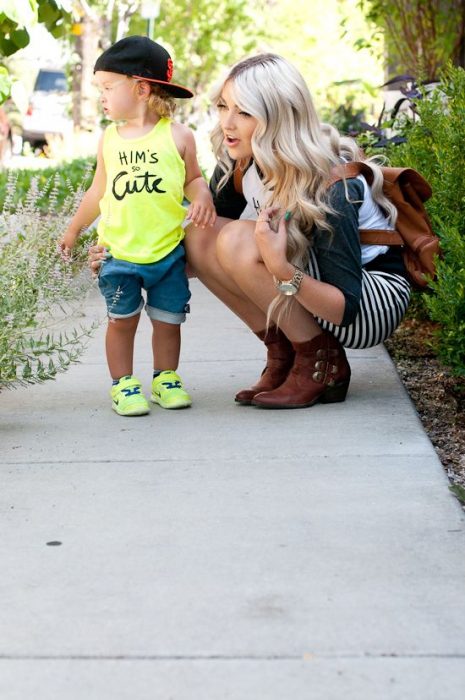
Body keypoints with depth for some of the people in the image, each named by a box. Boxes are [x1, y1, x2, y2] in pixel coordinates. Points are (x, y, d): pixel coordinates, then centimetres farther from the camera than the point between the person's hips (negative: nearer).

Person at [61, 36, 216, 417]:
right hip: (120, 253, 1)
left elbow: (193, 178, 9)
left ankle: (166, 378, 23)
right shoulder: (109, 140, 5)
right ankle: (123, 384, 14)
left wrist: (202, 197, -13)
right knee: (122, 321, 4)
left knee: (168, 320, 7)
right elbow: (98, 191, 16)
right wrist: (74, 230, 22)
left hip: (168, 251, -1)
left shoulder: (178, 136, -3)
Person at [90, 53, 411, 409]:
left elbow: (346, 308, -28)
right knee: (199, 235, -12)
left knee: (238, 241, -26)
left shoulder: (329, 186, -28)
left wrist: (282, 270, -44)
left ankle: (324, 366, -11)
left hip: (377, 297, -7)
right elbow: (204, 252, 6)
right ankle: (282, 357, -1)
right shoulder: (240, 165, -8)